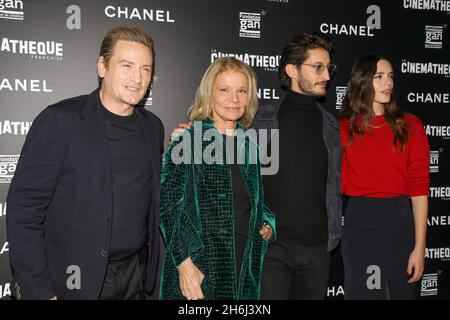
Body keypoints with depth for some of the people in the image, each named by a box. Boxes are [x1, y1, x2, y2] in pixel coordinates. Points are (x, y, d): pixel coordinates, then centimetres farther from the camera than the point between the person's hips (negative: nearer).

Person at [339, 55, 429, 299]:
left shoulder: (410, 126, 0)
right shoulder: (343, 128, 2)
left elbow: (419, 187, -4)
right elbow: (338, 183, 4)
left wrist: (420, 247, -8)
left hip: (399, 220, 0)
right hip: (359, 222, 0)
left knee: (401, 291, 11)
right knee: (361, 292, 10)